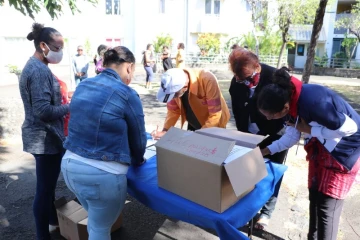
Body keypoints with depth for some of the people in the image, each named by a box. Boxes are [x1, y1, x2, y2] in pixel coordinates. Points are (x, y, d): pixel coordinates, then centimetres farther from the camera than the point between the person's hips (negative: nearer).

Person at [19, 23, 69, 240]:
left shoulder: (33, 66, 12)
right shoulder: (39, 71, -21)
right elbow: (44, 111, -27)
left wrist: (62, 101, 10)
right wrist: (70, 107, -15)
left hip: (43, 137, 11)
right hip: (46, 138, -11)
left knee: (48, 184, 23)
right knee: (45, 188, 2)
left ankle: (53, 220, 42)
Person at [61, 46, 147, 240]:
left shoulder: (83, 87, 6)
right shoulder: (127, 94, -13)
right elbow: (138, 136, -2)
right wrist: (137, 161, 19)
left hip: (70, 165, 7)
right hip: (103, 174, -6)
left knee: (94, 222, 30)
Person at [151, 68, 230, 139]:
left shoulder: (208, 80, -35)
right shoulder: (173, 84, -21)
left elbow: (215, 115, -32)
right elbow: (173, 110, -8)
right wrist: (165, 130, -20)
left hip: (214, 125, -4)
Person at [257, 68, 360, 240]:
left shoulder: (312, 101, -37)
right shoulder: (290, 98, -10)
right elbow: (293, 134, 4)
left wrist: (309, 130, -21)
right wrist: (267, 151, -2)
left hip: (344, 150, -7)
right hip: (320, 147, 8)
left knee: (327, 206, -3)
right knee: (315, 197, 16)